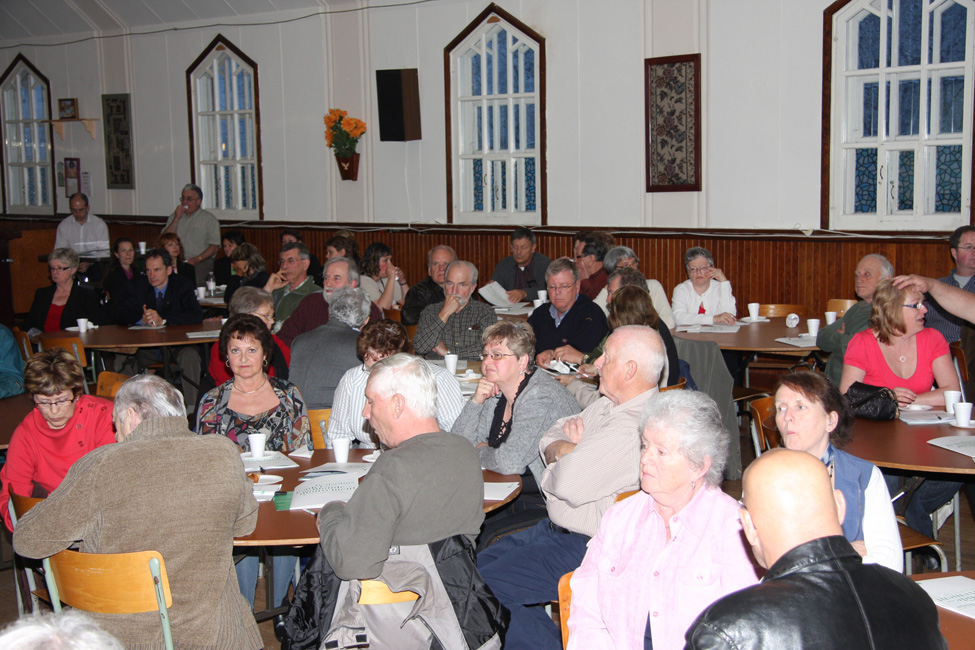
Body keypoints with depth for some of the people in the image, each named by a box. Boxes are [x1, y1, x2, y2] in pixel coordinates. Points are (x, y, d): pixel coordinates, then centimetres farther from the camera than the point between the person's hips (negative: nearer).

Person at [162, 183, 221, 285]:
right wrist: (176, 219, 3)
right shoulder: (174, 217, 22)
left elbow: (215, 246, 0)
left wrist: (197, 259, -14)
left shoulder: (209, 219, 10)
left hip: (202, 261, -2)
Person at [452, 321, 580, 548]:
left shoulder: (540, 397, -20)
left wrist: (481, 452, -6)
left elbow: (510, 462, -27)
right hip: (513, 496, 8)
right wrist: (476, 401, -5)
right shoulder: (496, 393, 8)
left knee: (487, 538, -25)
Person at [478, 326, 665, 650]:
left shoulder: (633, 428, -27)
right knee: (480, 563, 13)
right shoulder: (610, 404, 8)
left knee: (486, 586, -13)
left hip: (587, 547, -11)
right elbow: (549, 440, 13)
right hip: (558, 527, 11)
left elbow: (568, 484, -31)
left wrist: (554, 465, -7)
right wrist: (562, 448, -11)